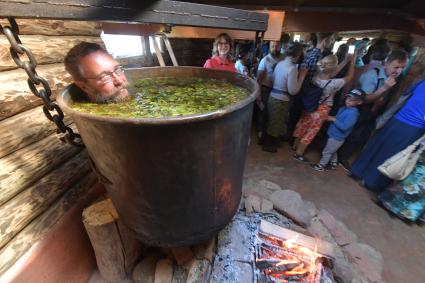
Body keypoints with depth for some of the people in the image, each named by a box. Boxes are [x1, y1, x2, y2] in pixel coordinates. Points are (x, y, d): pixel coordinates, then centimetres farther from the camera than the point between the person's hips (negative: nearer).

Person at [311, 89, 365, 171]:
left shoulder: (353, 113, -25)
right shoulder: (343, 108, 2)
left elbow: (344, 127, -30)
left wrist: (334, 119, -25)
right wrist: (331, 117, -1)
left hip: (337, 137, -9)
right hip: (334, 134, 9)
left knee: (327, 152, 5)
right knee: (332, 151, 26)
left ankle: (321, 166, 22)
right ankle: (333, 163, 45)